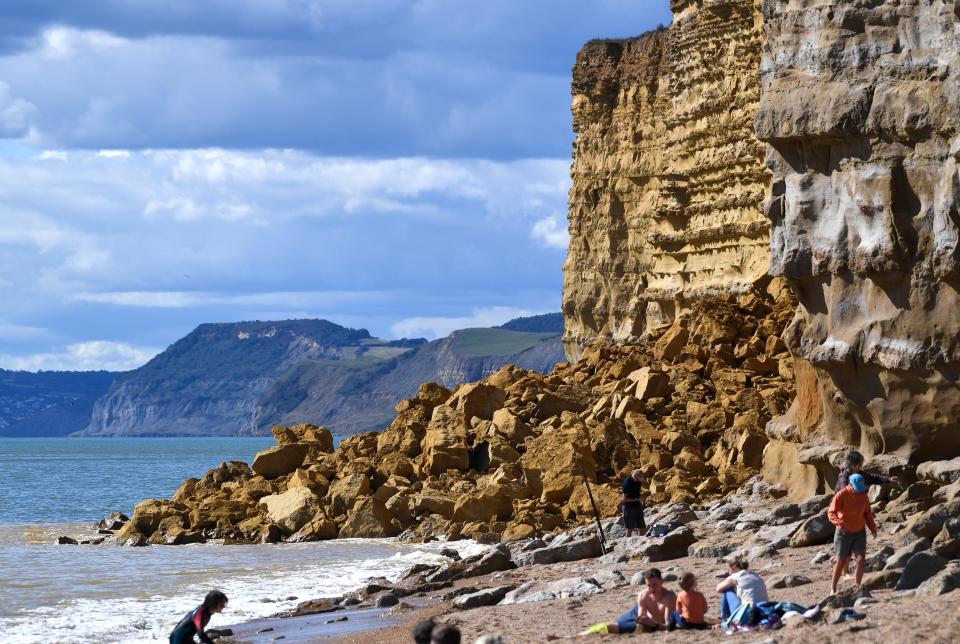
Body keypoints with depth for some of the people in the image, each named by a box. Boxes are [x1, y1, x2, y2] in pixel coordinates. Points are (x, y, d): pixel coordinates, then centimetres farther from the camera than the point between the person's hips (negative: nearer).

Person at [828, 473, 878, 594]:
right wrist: (839, 523, -38)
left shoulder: (863, 495, -1)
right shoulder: (841, 495, -16)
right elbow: (831, 513, -20)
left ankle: (857, 586, -10)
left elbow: (867, 512, 12)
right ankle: (833, 587, 16)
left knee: (861, 558, -12)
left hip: (860, 532, 4)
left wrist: (872, 526, 0)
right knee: (841, 560, 1)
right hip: (844, 533, -4)